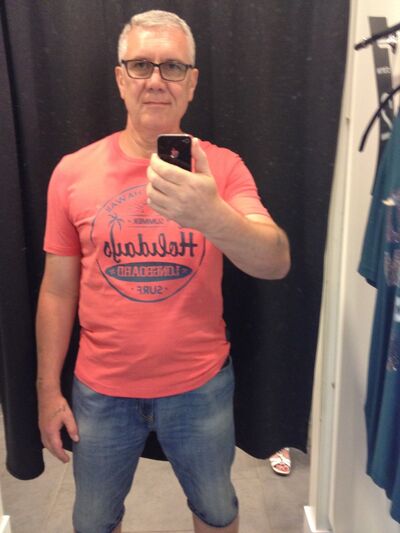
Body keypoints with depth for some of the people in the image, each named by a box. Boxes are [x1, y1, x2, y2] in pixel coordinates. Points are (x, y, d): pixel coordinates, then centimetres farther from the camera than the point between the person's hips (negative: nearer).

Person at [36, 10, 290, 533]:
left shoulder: (222, 167, -10)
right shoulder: (73, 171, -7)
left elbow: (276, 263, -23)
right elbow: (58, 291, -2)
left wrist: (211, 216, -44)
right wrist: (48, 389, 2)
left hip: (201, 386, 0)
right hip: (101, 390, 1)